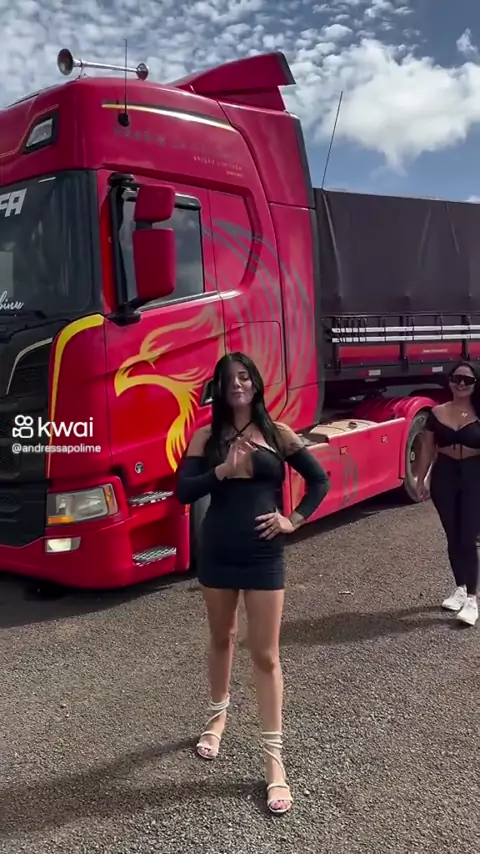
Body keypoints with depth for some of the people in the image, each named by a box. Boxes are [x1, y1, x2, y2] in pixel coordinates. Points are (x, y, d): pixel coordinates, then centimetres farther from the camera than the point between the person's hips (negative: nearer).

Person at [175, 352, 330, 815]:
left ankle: (274, 758, 12)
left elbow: (319, 481, 3)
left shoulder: (277, 433, -2)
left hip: (264, 556, -2)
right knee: (221, 639, 20)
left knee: (266, 655, 2)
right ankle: (218, 716, 44)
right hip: (217, 553, 2)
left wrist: (293, 520, -5)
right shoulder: (206, 437, 0)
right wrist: (223, 470, -21)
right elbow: (183, 491, -9)